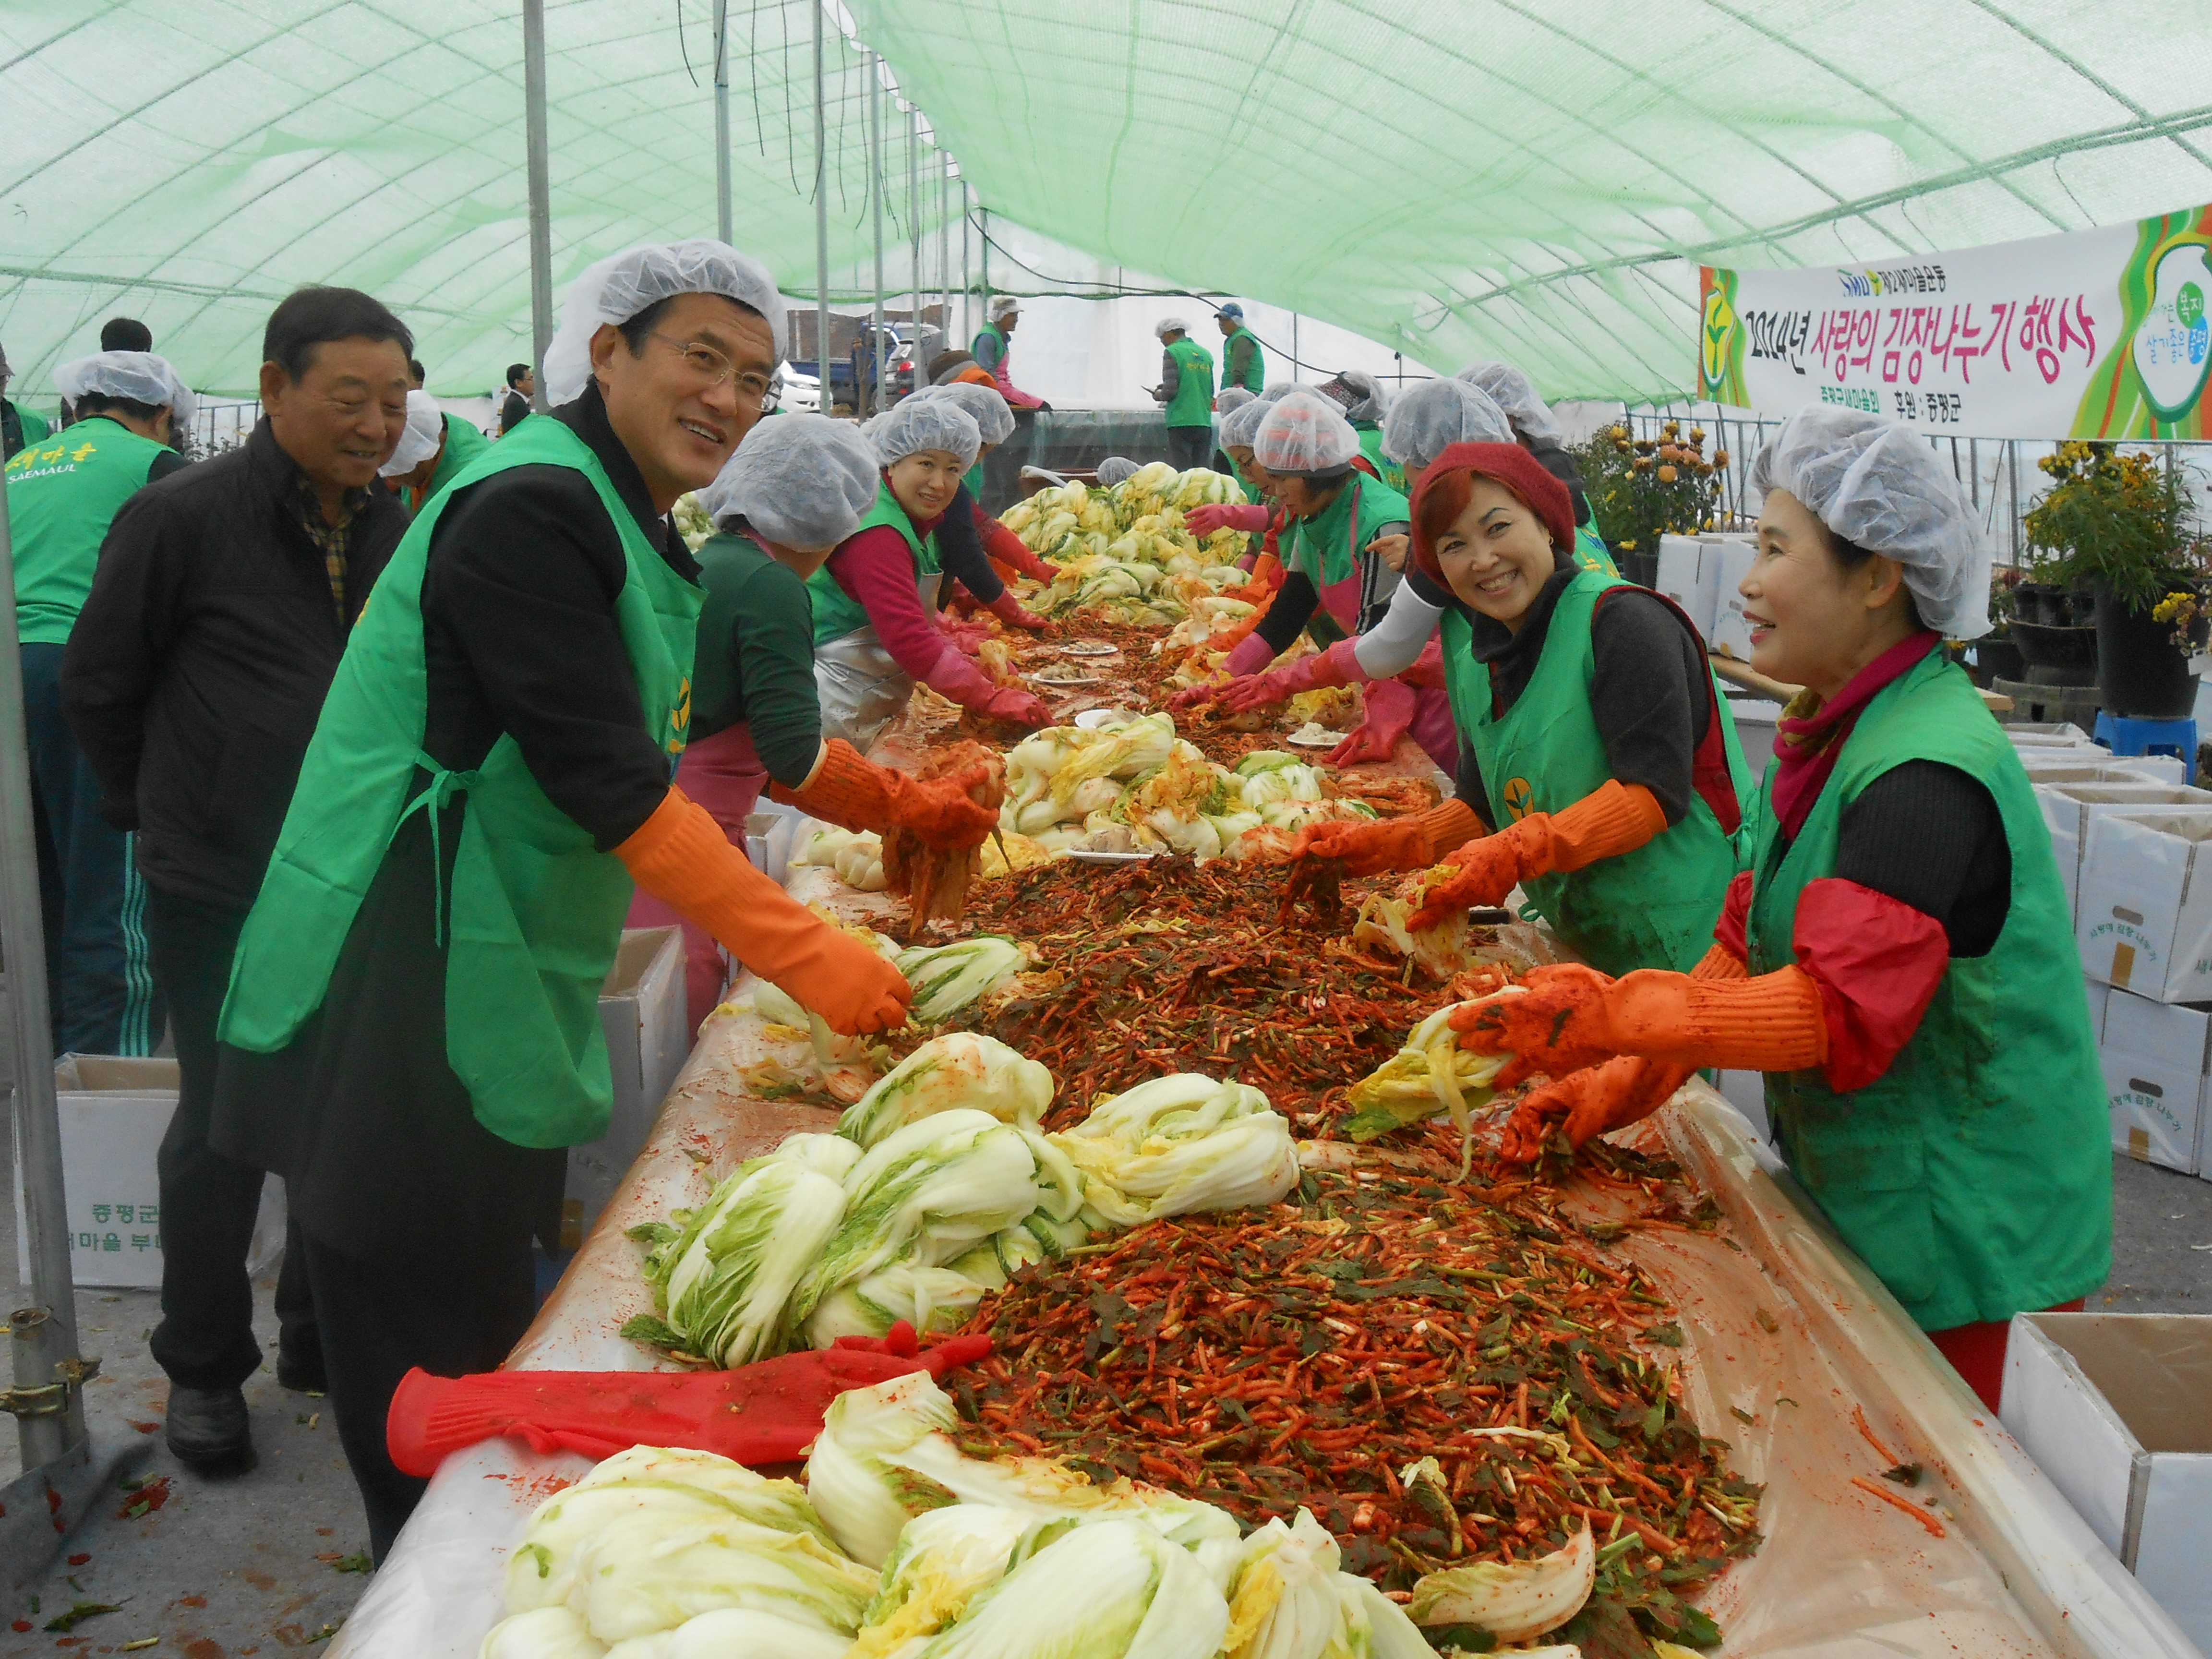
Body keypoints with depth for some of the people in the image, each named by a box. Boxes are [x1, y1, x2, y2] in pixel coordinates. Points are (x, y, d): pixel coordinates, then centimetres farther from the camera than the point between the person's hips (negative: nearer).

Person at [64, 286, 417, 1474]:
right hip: (219, 891, -5)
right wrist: (164, 810, 6)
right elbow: (96, 686, -1)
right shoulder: (183, 518, -11)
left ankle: (323, 1336, 32)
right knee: (226, 1127, 5)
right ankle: (202, 1370, 23)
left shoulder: (390, 528, 6)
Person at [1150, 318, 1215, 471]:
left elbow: (1170, 391, -11)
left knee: (1182, 474, -5)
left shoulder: (1172, 352, -4)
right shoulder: (1206, 354, 14)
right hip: (1204, 422, 6)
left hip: (1181, 423, -6)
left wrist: (1157, 395, 9)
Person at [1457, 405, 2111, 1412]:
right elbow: (1750, 944, 7)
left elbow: (1842, 1012, -31)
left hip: (1971, 1242, -9)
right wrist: (1623, 1084, -3)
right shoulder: (1838, 735, 7)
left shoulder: (1927, 776, -25)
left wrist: (1620, 1020, -38)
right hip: (1863, 1211, 9)